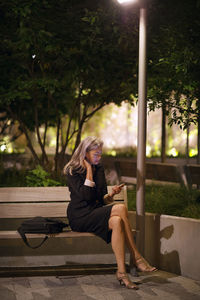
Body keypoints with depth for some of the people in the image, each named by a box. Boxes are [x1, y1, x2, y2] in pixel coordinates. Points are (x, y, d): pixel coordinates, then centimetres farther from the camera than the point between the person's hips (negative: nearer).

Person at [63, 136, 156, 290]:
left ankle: (121, 272, -30)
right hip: (80, 217, -6)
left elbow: (102, 199, 13)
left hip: (97, 213, 6)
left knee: (117, 222, -29)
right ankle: (137, 258, -22)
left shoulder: (99, 169, 13)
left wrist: (112, 194, -9)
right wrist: (89, 169, -15)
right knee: (121, 208, -27)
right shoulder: (73, 171, -6)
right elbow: (86, 195, -19)